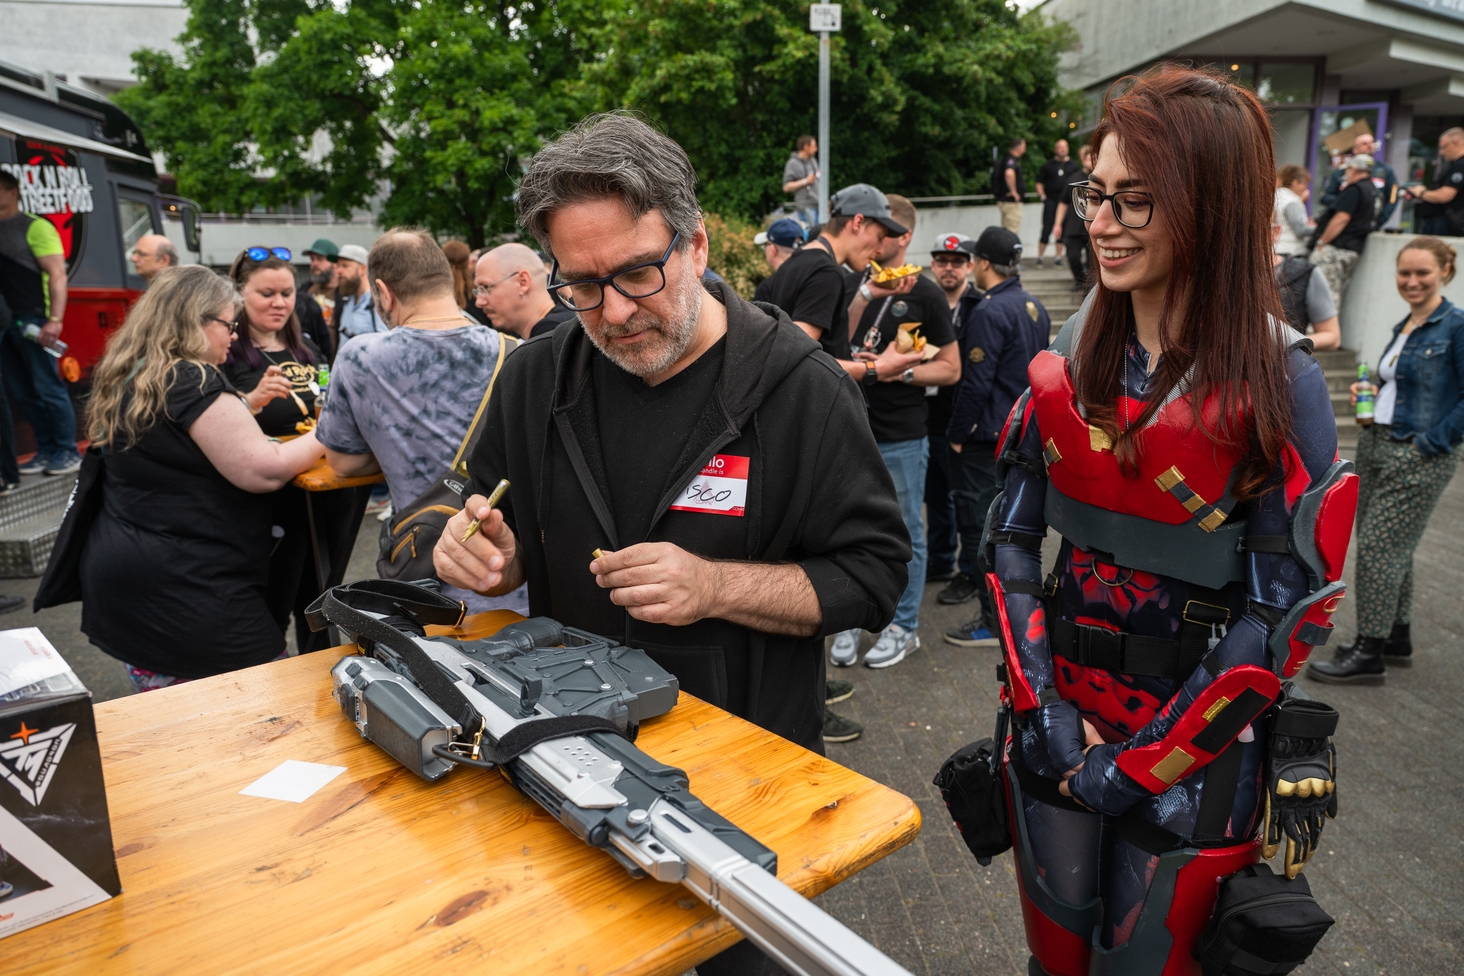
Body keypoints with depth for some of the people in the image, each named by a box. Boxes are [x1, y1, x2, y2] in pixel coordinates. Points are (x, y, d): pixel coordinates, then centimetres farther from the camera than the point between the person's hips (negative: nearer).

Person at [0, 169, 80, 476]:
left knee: (48, 388, -4)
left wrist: (55, 319, -18)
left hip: (32, 321, -7)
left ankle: (68, 452, 3)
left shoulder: (34, 227, -4)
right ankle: (46, 450, 16)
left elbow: (57, 274, -10)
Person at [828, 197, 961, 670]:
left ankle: (903, 627, 19)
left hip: (901, 439, -4)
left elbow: (950, 368, -3)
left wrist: (898, 370, -17)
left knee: (904, 534, 6)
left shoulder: (923, 293, -3)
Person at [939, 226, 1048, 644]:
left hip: (986, 435, -9)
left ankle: (995, 621, 1)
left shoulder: (989, 311, -18)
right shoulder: (1035, 308, 10)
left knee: (980, 522, -3)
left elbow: (976, 382, -20)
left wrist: (957, 434, -12)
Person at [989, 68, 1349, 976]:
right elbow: (1014, 538, -1)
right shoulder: (1071, 357, -3)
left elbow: (1286, 608, -14)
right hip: (1061, 718, 4)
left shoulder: (1277, 381, -14)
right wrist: (1044, 710, -10)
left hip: (1194, 736, -3)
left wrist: (1142, 764, -13)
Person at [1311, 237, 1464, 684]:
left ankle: (1369, 654, 2)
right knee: (1390, 548, 14)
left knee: (1378, 547, -7)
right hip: (1375, 446, 8)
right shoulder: (1403, 328, 13)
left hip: (1419, 458, -8)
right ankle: (1397, 638, 27)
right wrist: (1367, 393, 5)